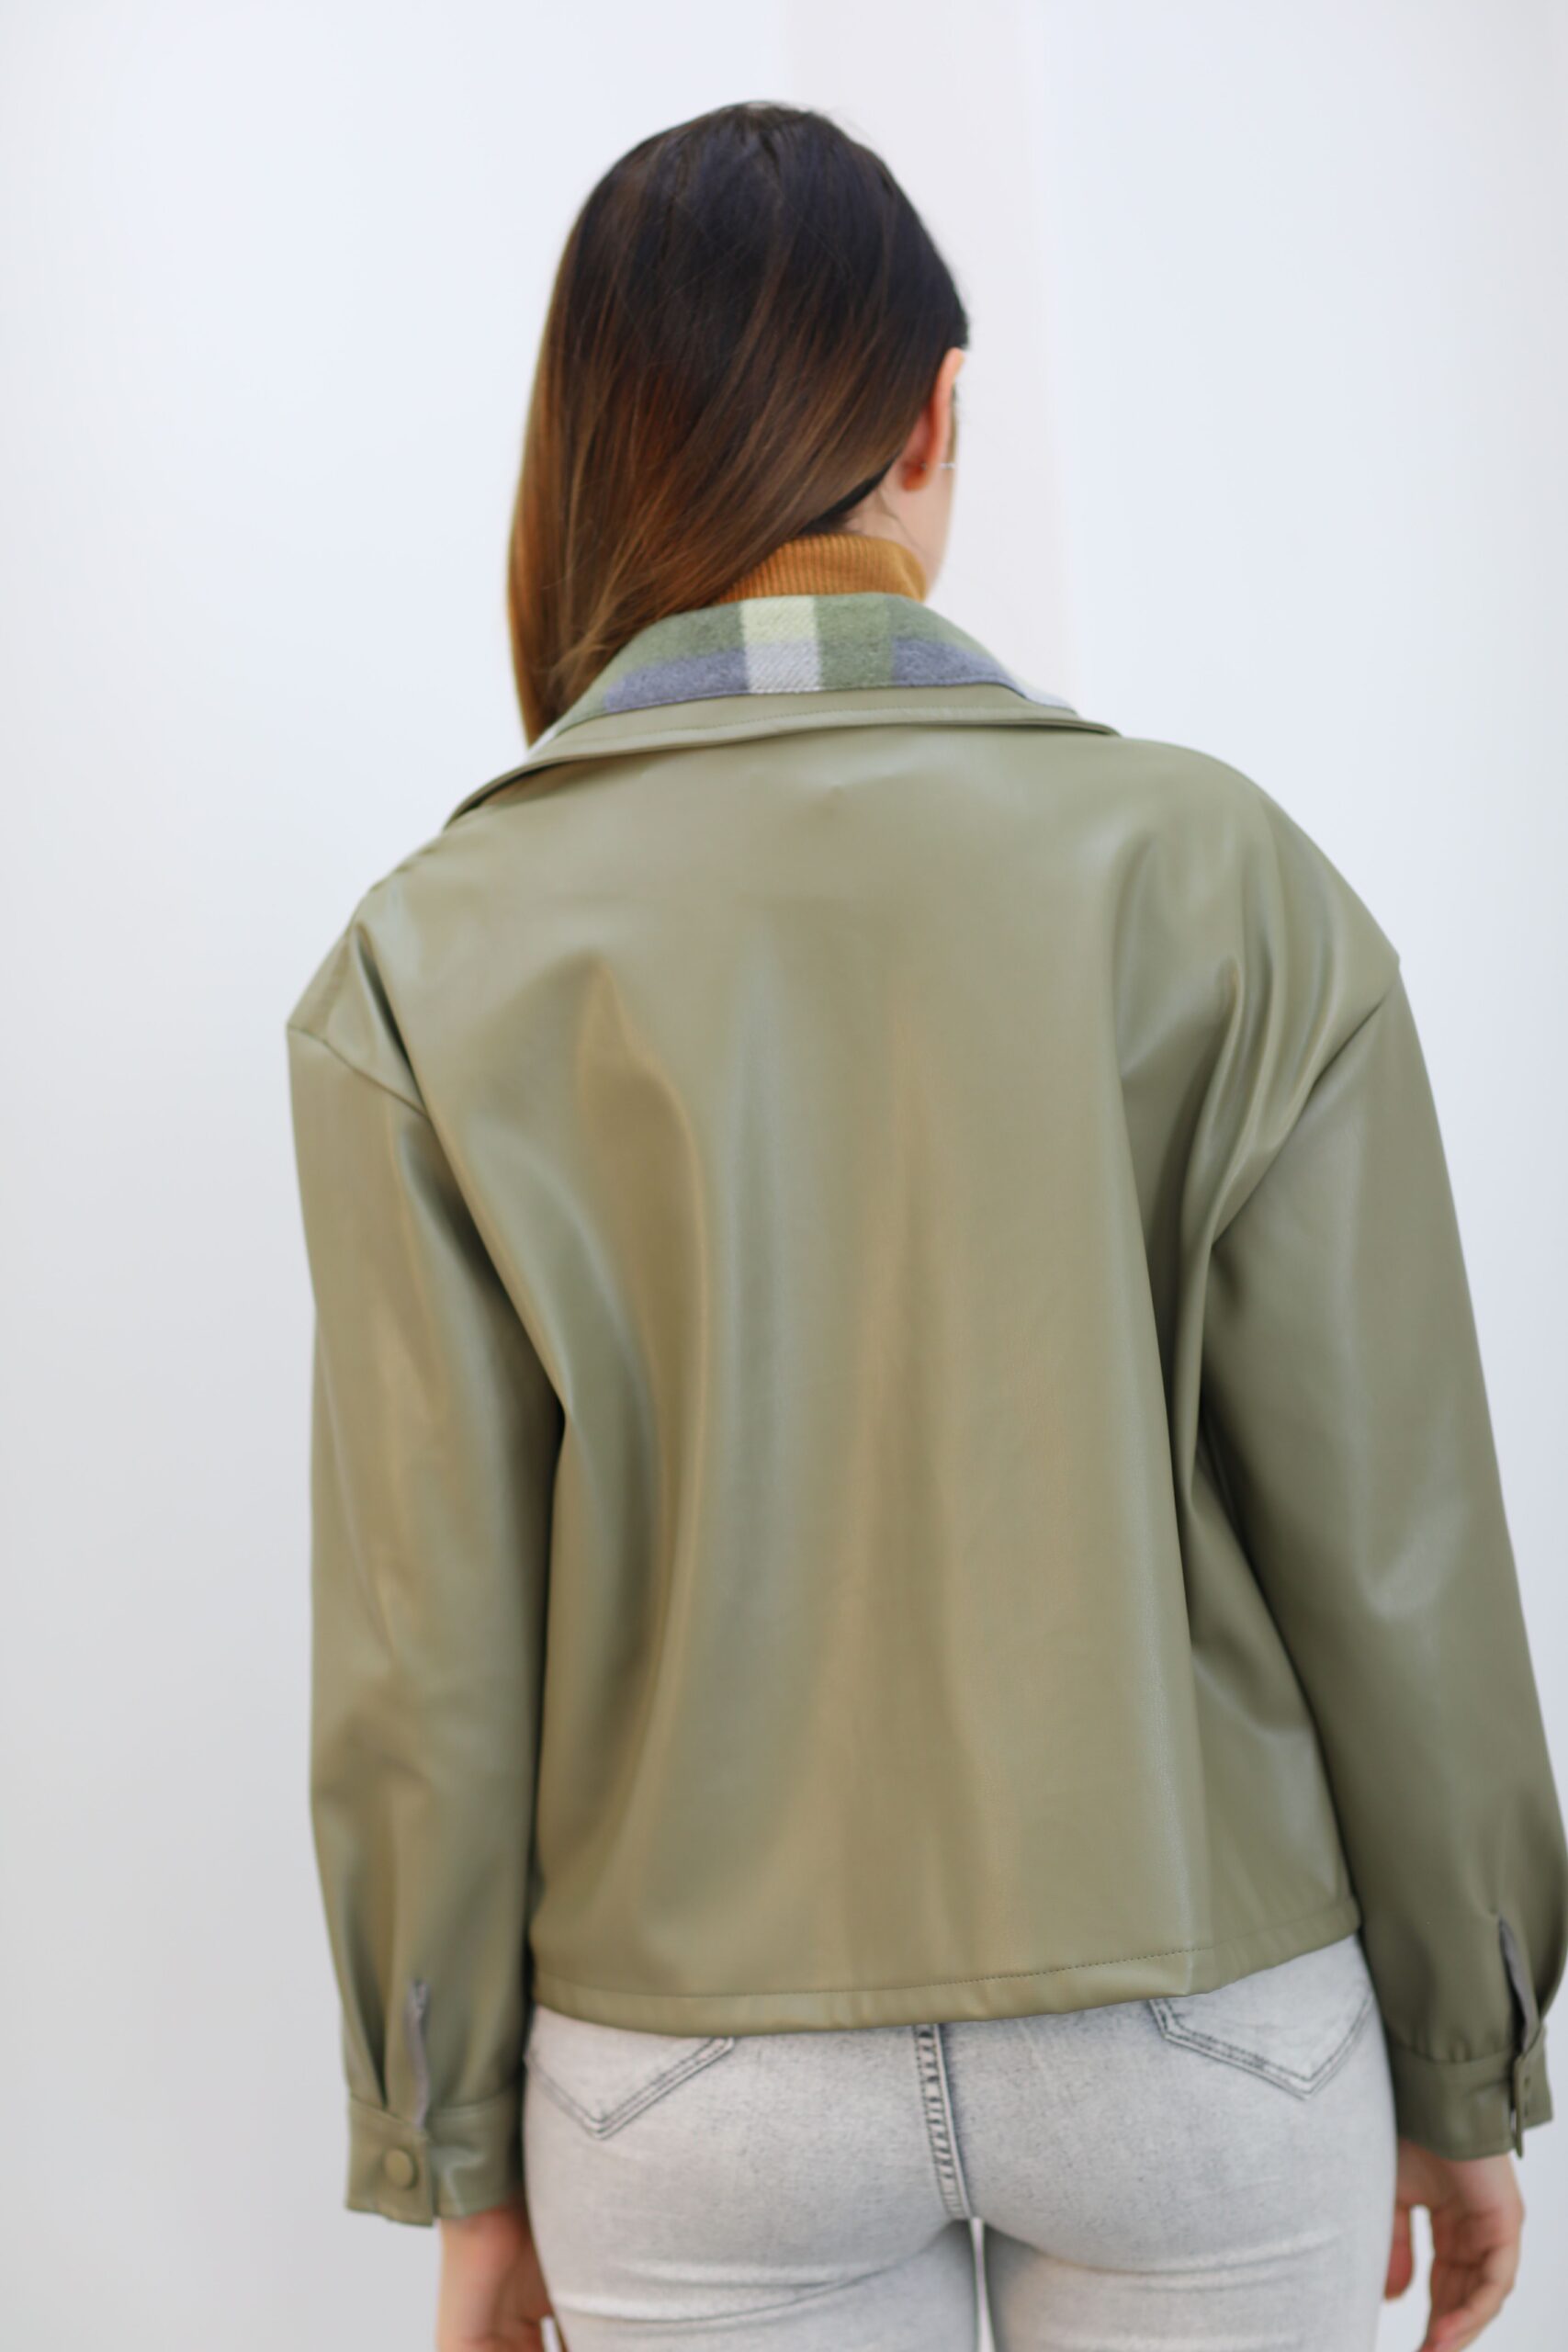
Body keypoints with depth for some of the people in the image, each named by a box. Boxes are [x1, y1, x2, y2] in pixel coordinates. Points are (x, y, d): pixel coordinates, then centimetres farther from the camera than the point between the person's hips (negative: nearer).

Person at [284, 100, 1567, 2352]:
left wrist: (462, 2159, 6)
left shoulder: (432, 968, -11)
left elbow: (426, 1656, -8)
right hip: (1200, 2038, 1)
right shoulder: (1221, 879, -12)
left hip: (700, 2082, 0)